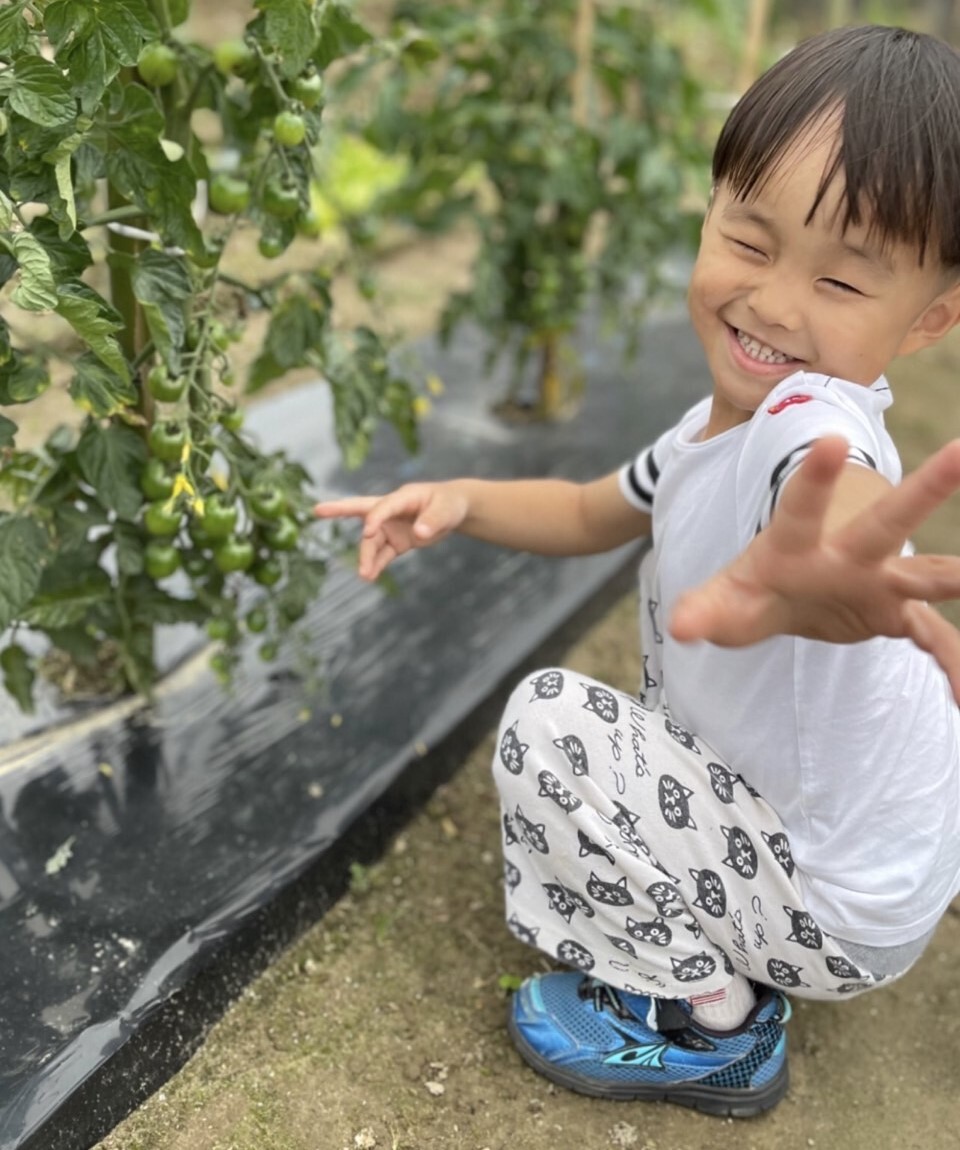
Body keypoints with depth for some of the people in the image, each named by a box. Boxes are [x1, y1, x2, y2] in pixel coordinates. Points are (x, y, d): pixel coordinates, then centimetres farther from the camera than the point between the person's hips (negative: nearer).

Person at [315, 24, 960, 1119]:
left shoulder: (814, 421, -32)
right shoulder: (716, 423, -2)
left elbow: (840, 494, -57)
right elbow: (593, 514, 13)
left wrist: (811, 582, -81)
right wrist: (461, 500, -5)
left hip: (840, 913, -9)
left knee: (549, 721, -15)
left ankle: (711, 1027, 1)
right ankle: (722, 958, 26)